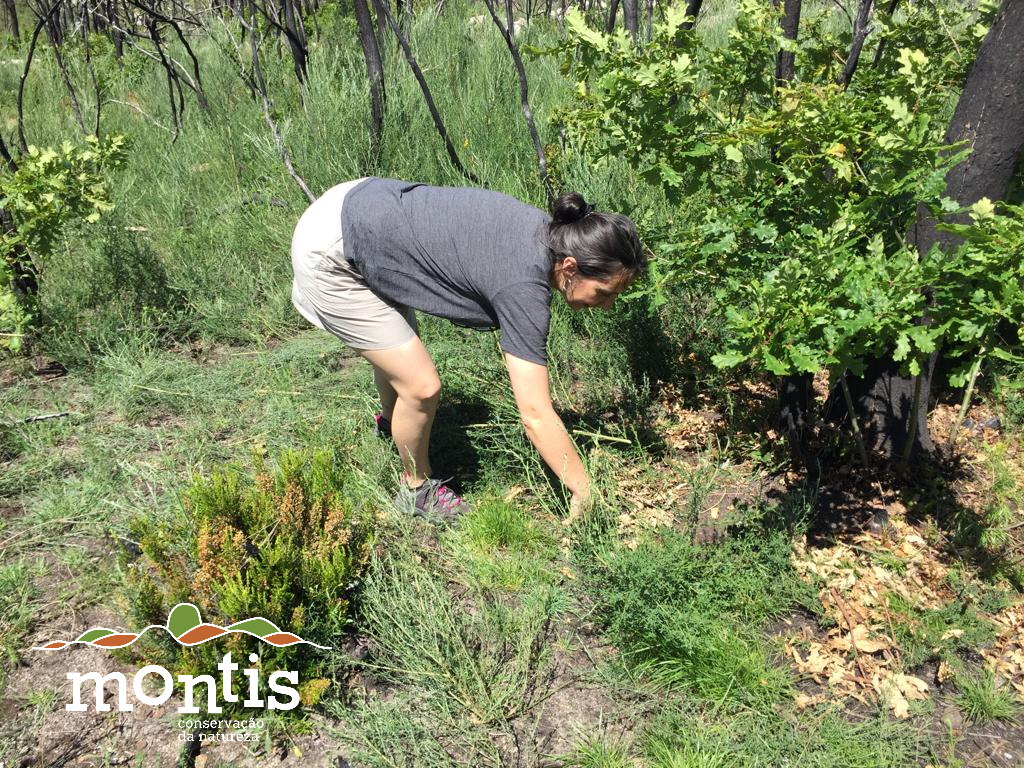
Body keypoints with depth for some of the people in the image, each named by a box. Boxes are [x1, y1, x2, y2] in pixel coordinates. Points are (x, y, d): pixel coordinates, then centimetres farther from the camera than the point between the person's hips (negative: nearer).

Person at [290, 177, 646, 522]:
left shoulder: (545, 229, -5)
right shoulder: (524, 287, -29)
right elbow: (536, 417, -27)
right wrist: (585, 493, -19)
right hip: (330, 256, -9)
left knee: (393, 350, 28)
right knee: (422, 387, -7)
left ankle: (390, 421, 57)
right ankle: (417, 488, 19)